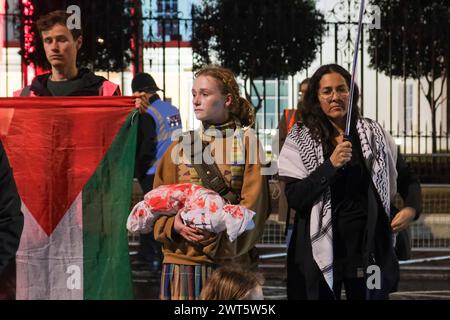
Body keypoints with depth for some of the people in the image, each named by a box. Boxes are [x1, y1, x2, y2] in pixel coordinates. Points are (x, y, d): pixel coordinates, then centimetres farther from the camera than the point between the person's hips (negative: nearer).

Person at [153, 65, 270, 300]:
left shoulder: (247, 142, 4)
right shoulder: (181, 146, 13)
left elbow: (253, 202, -4)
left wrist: (220, 236, -16)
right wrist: (174, 225, -11)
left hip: (231, 257, -2)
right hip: (183, 257, 2)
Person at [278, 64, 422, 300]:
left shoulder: (374, 135, 4)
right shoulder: (300, 140, -2)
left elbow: (407, 179, 15)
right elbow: (294, 198, -11)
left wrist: (411, 209, -5)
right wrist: (331, 165, -21)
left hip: (369, 247, 2)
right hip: (321, 248, -2)